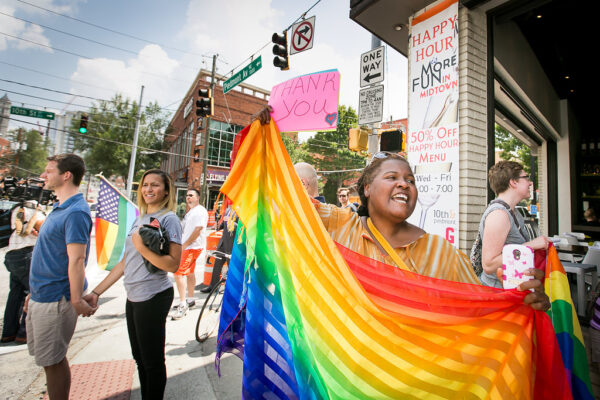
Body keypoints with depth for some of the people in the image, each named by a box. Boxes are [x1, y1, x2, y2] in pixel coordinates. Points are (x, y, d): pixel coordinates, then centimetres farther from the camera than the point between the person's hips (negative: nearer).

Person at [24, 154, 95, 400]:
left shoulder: (75, 212, -21)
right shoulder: (59, 208, 11)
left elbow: (76, 259, -25)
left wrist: (76, 300, -24)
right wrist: (35, 291, 20)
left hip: (54, 299, -10)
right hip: (41, 296, 10)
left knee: (51, 360, 5)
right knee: (46, 355, 21)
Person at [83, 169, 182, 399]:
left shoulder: (169, 219, -13)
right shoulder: (139, 219, 12)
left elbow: (173, 264, -20)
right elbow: (125, 262, 15)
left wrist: (142, 248, -26)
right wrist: (96, 292, 14)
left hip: (153, 298, -8)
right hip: (133, 297, 8)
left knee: (153, 362, 7)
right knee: (140, 359, 21)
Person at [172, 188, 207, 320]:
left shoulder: (200, 211, -13)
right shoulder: (190, 212, 19)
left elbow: (198, 230, -21)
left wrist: (185, 244, -19)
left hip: (193, 247, -10)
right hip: (188, 247, 10)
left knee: (178, 272, -16)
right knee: (189, 273, 16)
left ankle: (183, 305, -12)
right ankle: (190, 300, 28)